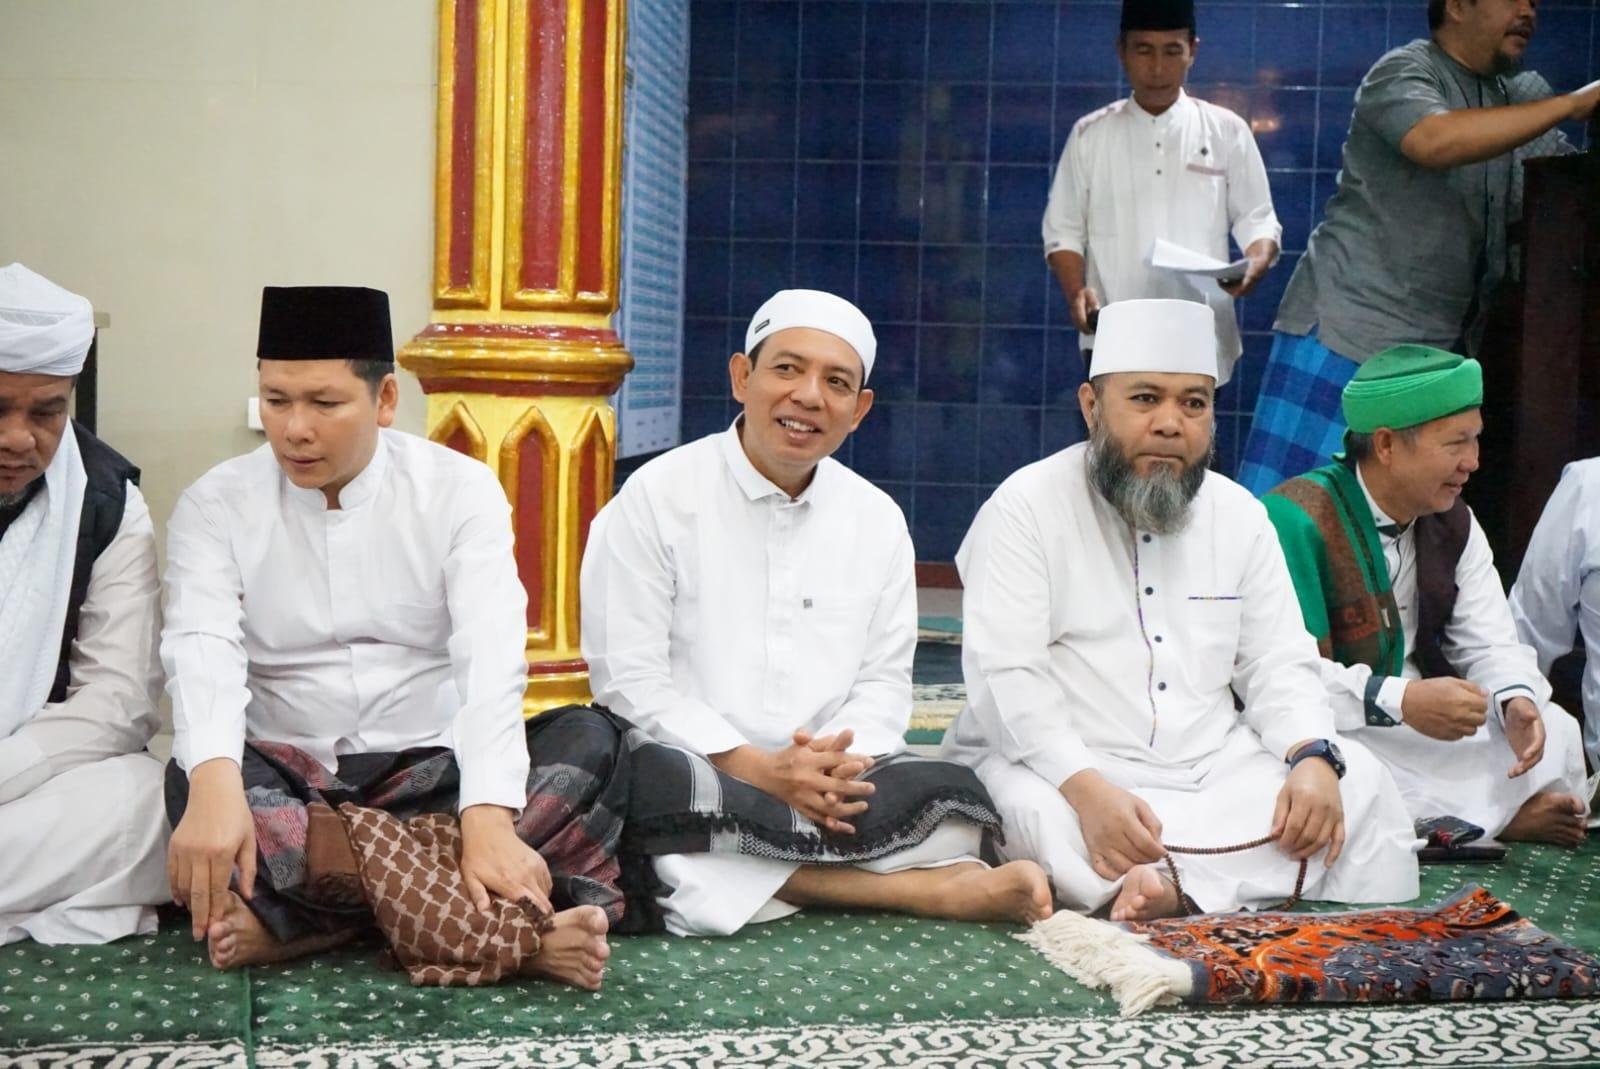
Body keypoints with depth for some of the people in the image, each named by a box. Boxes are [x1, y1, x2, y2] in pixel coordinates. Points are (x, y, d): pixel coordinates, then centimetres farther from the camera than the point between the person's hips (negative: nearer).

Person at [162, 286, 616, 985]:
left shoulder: (460, 489, -3)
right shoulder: (215, 504, 0)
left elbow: (491, 657, -17)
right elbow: (202, 650, -17)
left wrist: (487, 822, -34)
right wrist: (215, 784, -40)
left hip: (430, 769, 0)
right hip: (282, 773, 1)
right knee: (189, 784, -33)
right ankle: (517, 927, -35)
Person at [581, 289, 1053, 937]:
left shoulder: (878, 520, 11)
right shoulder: (657, 499, -3)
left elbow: (884, 682, 10)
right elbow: (629, 681, -8)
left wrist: (839, 763, -13)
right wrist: (757, 768, -17)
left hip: (837, 783, 3)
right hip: (693, 778, -2)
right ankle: (918, 888, -23)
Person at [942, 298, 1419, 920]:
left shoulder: (1239, 515, 11)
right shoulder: (1025, 508, -5)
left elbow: (1278, 666, 9)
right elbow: (1007, 678, -15)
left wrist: (1312, 755, -14)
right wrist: (1087, 788, -30)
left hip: (1213, 769, 5)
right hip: (1061, 769, -5)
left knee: (1355, 781, -17)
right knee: (1032, 812, -36)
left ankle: (1169, 882, -32)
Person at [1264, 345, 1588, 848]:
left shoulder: (1452, 523, 5)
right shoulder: (1297, 521, -22)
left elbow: (1490, 644, 5)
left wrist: (1516, 699, -18)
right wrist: (1400, 701, -36)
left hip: (1414, 717, 6)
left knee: (1556, 732, -6)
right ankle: (1496, 816, -14)